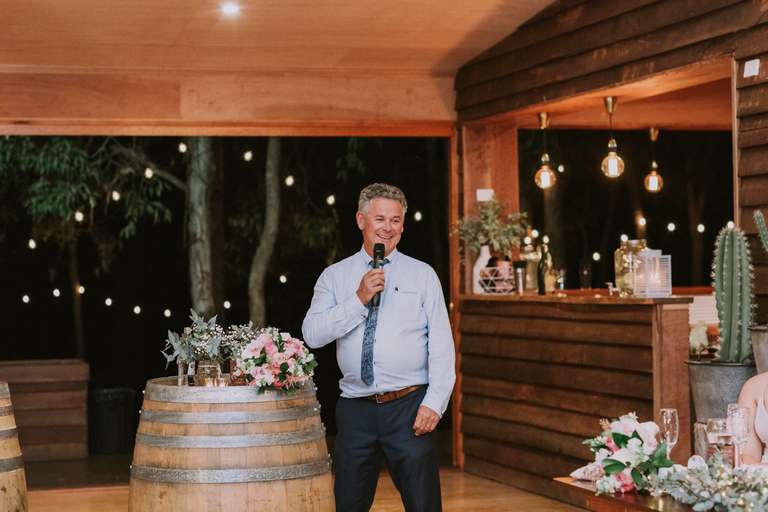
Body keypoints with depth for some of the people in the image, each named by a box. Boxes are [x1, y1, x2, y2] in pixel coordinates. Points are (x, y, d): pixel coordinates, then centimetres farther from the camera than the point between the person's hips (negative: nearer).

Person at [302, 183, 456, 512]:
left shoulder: (423, 275, 6)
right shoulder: (334, 276, 9)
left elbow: (442, 346, 1)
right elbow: (312, 335, -4)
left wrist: (435, 403, -10)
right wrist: (360, 299, -12)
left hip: (409, 407, -1)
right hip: (356, 408, 2)